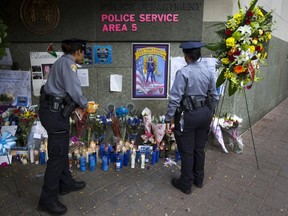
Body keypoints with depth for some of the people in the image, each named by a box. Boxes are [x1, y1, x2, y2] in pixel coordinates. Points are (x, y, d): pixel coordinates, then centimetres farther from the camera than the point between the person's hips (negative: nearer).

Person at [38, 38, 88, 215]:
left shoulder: (63, 62, 18)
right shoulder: (68, 62, -12)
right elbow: (74, 89, -21)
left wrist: (75, 106, 17)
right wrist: (84, 105, -3)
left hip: (54, 110, 10)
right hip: (55, 113, -10)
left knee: (62, 150, 20)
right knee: (57, 154, -2)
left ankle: (66, 184, 37)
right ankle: (48, 200, 13)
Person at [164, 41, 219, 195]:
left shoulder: (183, 73, -18)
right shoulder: (208, 70, 2)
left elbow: (175, 98, -20)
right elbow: (214, 95, 9)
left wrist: (168, 119, -14)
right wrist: (211, 113, 21)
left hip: (188, 115, -6)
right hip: (205, 113, 7)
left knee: (187, 151, 8)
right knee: (199, 148, 20)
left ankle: (186, 184, 25)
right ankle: (198, 180, 38)